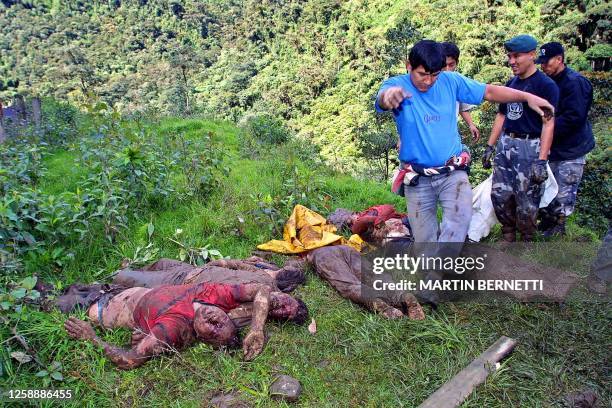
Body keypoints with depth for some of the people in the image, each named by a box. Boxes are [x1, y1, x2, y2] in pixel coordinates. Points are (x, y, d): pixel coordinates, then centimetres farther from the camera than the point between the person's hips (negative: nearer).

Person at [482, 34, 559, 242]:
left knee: (526, 202, 1)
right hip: (505, 144, 7)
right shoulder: (511, 83, 12)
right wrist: (490, 147, 13)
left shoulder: (546, 85, -9)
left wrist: (541, 161, -20)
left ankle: (526, 240, 19)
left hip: (530, 147, -6)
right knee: (499, 195, 9)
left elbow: (548, 123, -14)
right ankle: (508, 235, 27)